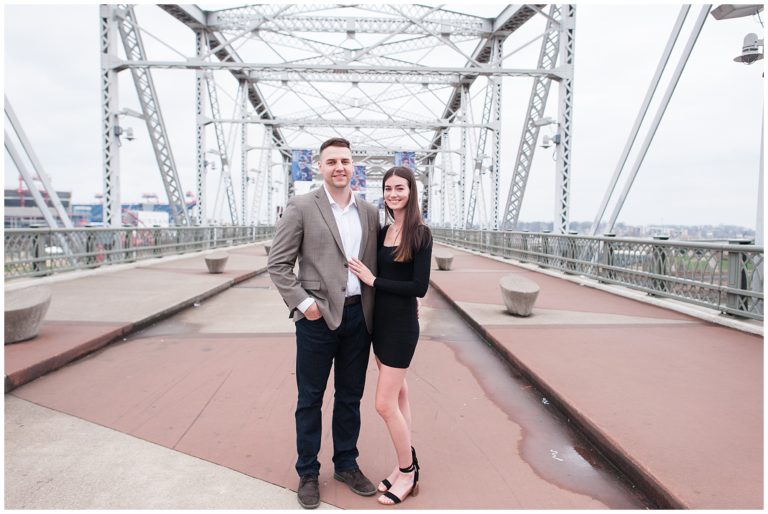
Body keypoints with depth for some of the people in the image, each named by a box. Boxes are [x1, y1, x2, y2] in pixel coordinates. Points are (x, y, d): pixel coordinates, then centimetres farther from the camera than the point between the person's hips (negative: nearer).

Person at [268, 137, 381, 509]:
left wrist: (372, 312, 5)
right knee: (310, 399, 10)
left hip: (358, 316, 4)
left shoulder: (369, 212, 8)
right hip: (318, 317, -4)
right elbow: (277, 265, -6)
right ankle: (307, 473, 27)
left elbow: (375, 265, 12)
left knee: (350, 397, 16)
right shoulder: (301, 207, -5)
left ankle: (346, 465, 34)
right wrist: (303, 303, -13)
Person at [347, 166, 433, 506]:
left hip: (402, 324, -7)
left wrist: (373, 280, -15)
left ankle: (408, 473, 15)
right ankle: (406, 466, 28)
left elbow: (420, 287, -17)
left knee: (385, 404, -5)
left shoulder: (420, 234, -13)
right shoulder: (383, 231, 7)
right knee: (398, 394, 15)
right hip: (380, 319, 7)